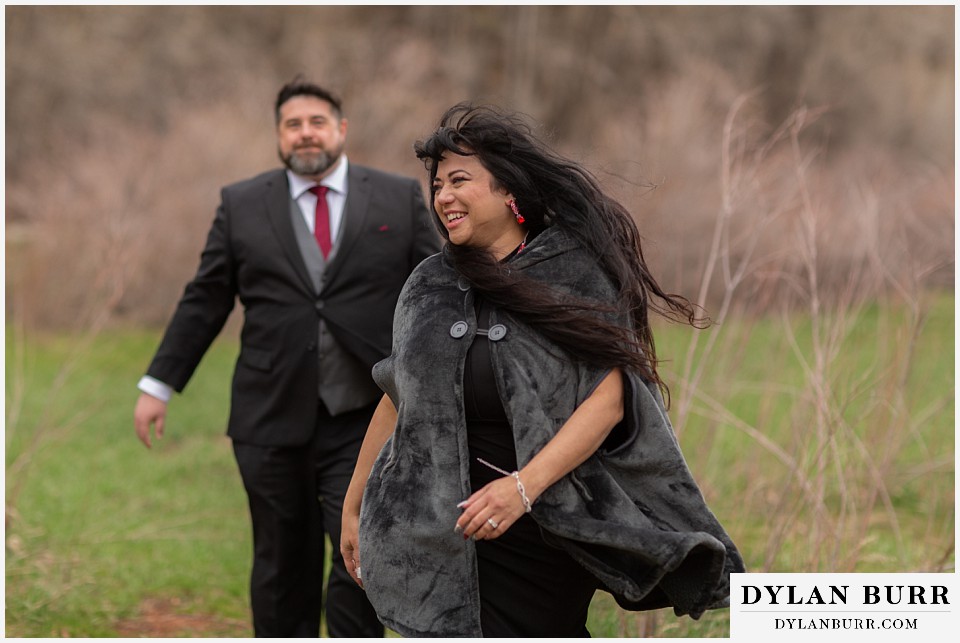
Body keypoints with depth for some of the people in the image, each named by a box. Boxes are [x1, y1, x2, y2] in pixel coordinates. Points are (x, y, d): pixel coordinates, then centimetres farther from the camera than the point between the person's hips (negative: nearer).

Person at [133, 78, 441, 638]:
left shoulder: (399, 199, 5)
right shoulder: (242, 206, 7)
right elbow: (204, 302, 9)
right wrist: (159, 384, 7)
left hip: (364, 424, -1)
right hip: (273, 423, 1)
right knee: (283, 569, 9)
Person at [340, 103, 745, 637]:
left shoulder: (580, 273, -5)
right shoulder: (430, 288, 8)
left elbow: (609, 398, -14)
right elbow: (399, 399, 16)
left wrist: (525, 485, -25)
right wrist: (353, 505, 20)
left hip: (546, 533, -3)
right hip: (438, 534, 3)